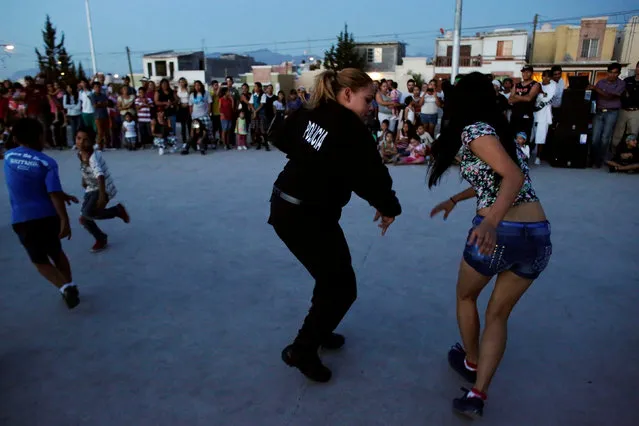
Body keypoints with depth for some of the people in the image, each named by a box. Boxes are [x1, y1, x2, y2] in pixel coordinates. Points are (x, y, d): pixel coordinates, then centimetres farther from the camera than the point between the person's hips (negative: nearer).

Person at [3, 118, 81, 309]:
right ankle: (70, 285, 26)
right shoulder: (47, 162, -9)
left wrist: (63, 195, 18)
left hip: (22, 219, 1)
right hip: (48, 216, -1)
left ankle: (65, 287, -9)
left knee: (40, 261, 11)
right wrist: (65, 221, -19)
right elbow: (54, 194, -19)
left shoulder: (8, 157, 4)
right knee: (56, 252, 23)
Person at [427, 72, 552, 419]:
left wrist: (491, 222, -33)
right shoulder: (499, 131, 19)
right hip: (539, 235, 7)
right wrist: (455, 199, 38)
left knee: (465, 296, 23)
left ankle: (471, 363, 40)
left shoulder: (474, 130, -6)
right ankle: (477, 395, 14)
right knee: (498, 314, 18)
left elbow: (514, 176, -20)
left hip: (499, 233, -7)